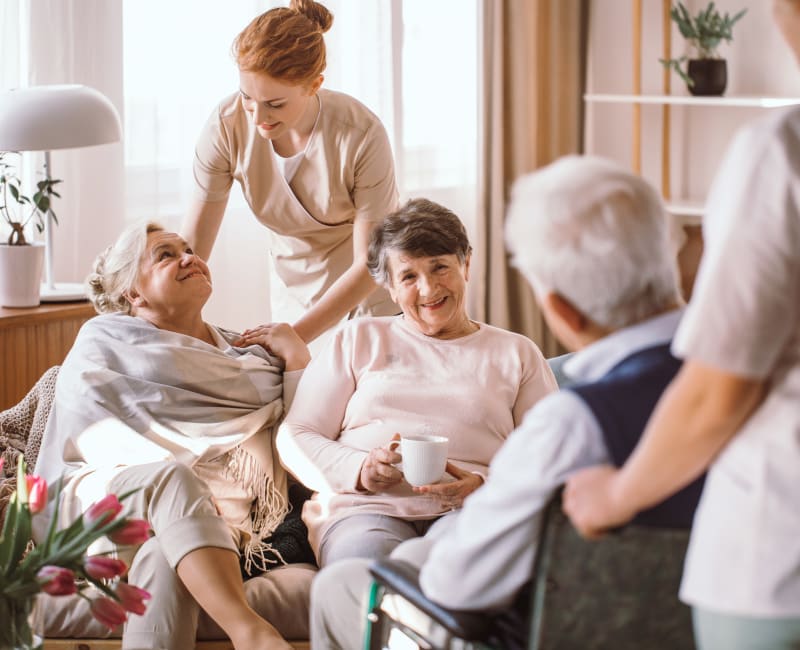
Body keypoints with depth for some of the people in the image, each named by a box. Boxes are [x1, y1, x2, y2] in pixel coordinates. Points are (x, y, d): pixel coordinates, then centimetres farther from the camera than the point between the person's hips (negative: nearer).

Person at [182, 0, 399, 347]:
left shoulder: (362, 136, -29)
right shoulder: (226, 126, -21)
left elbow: (369, 264, -22)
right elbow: (192, 245, -14)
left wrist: (293, 337, -28)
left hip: (373, 295, -2)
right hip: (294, 295, 3)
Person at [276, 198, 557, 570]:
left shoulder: (516, 354, 23)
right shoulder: (356, 340, 25)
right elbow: (294, 438, 16)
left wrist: (485, 486, -9)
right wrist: (360, 470, -5)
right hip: (366, 509, 1)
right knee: (368, 554, -39)